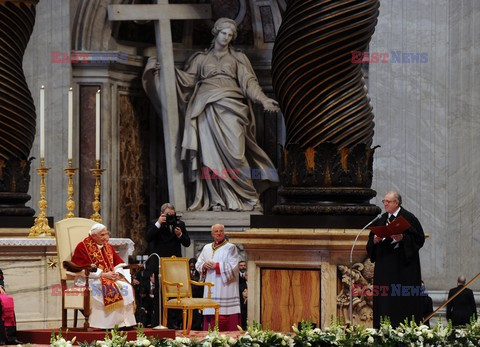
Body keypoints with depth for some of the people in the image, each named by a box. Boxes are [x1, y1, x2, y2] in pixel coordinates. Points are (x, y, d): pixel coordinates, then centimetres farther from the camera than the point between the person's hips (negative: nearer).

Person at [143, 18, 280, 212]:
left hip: (230, 106, -1)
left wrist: (263, 100, -6)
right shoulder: (201, 58, 22)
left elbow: (248, 82, 9)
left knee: (233, 151, -15)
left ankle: (246, 197, -10)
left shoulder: (238, 58, 20)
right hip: (207, 107, 1)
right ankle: (218, 200, -12)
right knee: (210, 153, -11)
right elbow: (187, 79, 14)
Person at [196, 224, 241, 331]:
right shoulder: (207, 248, 17)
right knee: (211, 314, 0)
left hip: (225, 288, -5)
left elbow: (233, 267, -9)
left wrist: (216, 266, -12)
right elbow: (198, 264, 18)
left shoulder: (230, 248, 1)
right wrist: (204, 266, -5)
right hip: (211, 288, 5)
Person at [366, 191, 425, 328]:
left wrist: (403, 238, -20)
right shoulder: (381, 219, 15)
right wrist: (375, 240, -4)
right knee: (384, 296, 1)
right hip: (384, 264, 6)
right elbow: (372, 239, 18)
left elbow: (419, 238, -7)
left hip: (403, 265, -5)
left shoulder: (408, 218, -2)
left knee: (404, 297, -8)